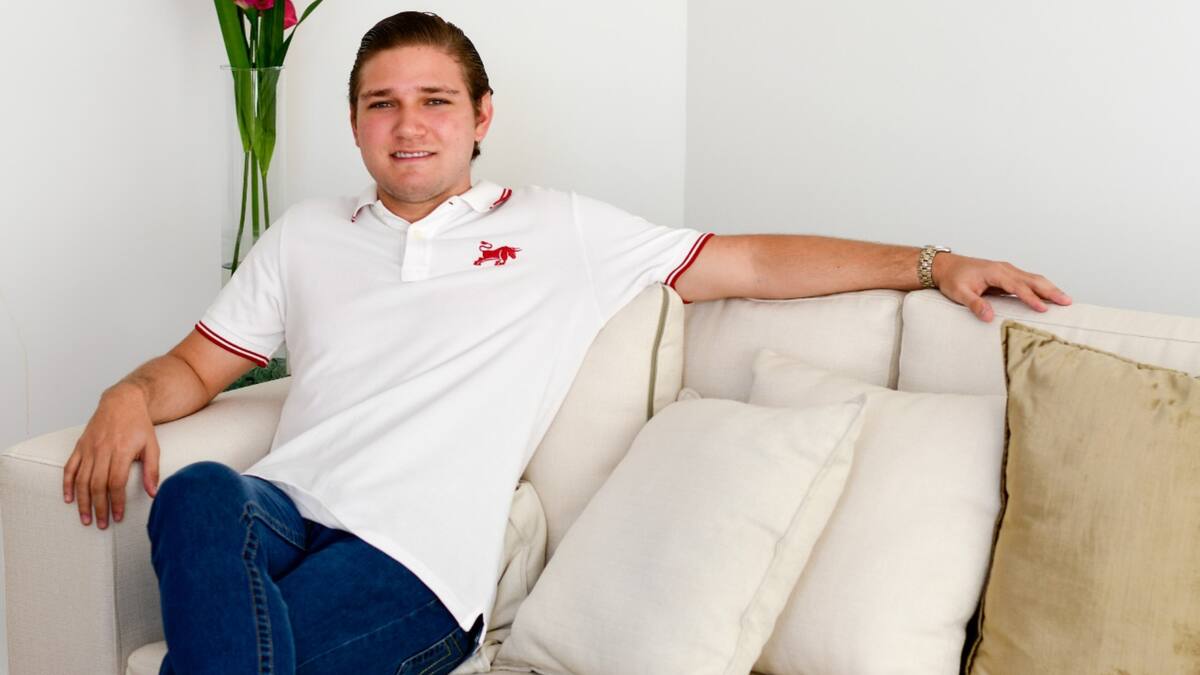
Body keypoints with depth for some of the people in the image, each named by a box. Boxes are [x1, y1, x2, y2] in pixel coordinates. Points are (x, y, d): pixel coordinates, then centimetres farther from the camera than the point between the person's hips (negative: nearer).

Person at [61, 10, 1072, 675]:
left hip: (414, 552, -3)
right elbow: (197, 365, 24)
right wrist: (129, 398, -1)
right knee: (196, 494, -33)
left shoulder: (556, 232, 12)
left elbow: (746, 263, 11)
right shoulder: (304, 236, 22)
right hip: (281, 511, 4)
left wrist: (931, 262, 5)